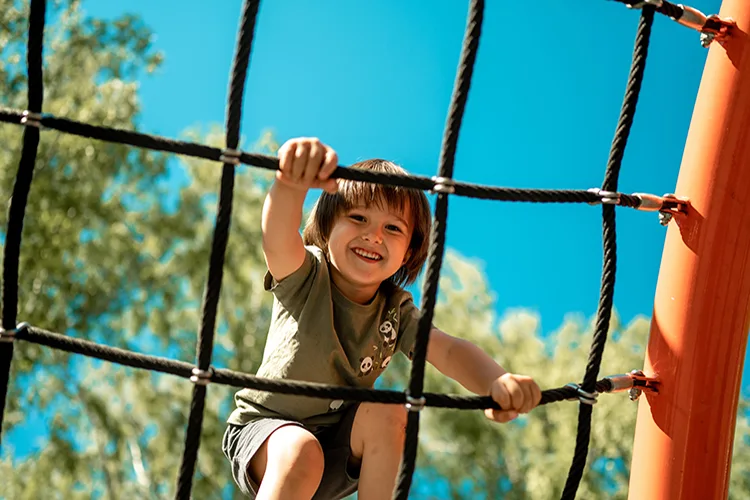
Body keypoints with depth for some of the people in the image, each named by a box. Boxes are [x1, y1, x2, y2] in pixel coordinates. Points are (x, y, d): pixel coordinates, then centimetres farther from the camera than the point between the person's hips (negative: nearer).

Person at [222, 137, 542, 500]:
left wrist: (495, 382, -49)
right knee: (300, 451, -34)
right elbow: (277, 236, -41)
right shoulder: (306, 276, -18)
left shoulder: (396, 311, -6)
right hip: (262, 429, -4)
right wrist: (292, 183, -67)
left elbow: (447, 350, -24)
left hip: (337, 455, 4)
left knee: (386, 412, -23)